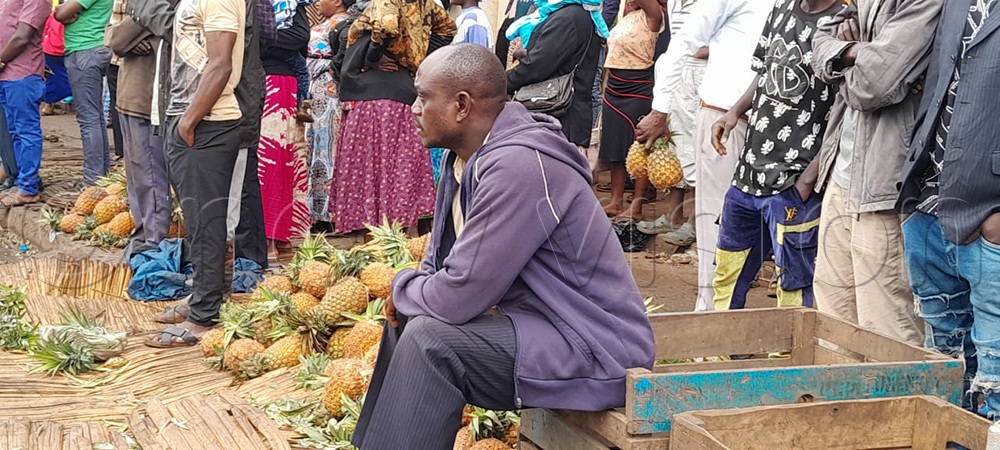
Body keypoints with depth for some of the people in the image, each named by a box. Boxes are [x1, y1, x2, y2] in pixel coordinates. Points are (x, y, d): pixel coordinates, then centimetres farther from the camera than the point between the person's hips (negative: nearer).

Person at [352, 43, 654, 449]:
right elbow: (441, 264, 15)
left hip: (593, 348, -10)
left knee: (430, 338, -23)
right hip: (533, 320, 10)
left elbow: (458, 298, -25)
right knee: (407, 318, 14)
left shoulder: (517, 166, -26)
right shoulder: (468, 157, 5)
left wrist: (403, 287, -5)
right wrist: (413, 289, -7)